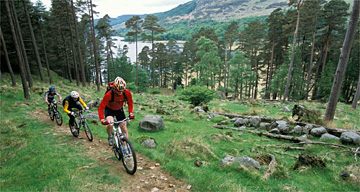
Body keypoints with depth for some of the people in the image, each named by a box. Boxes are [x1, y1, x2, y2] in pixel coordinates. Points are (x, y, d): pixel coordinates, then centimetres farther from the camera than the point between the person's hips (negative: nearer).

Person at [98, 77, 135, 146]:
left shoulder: (127, 93, -25)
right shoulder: (109, 95, -34)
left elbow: (130, 103, -5)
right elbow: (100, 108, -28)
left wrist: (130, 113, -20)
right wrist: (102, 119, -41)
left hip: (119, 110, 3)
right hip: (109, 109, -3)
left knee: (124, 129, -3)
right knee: (110, 124, -29)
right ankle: (110, 136, 4)